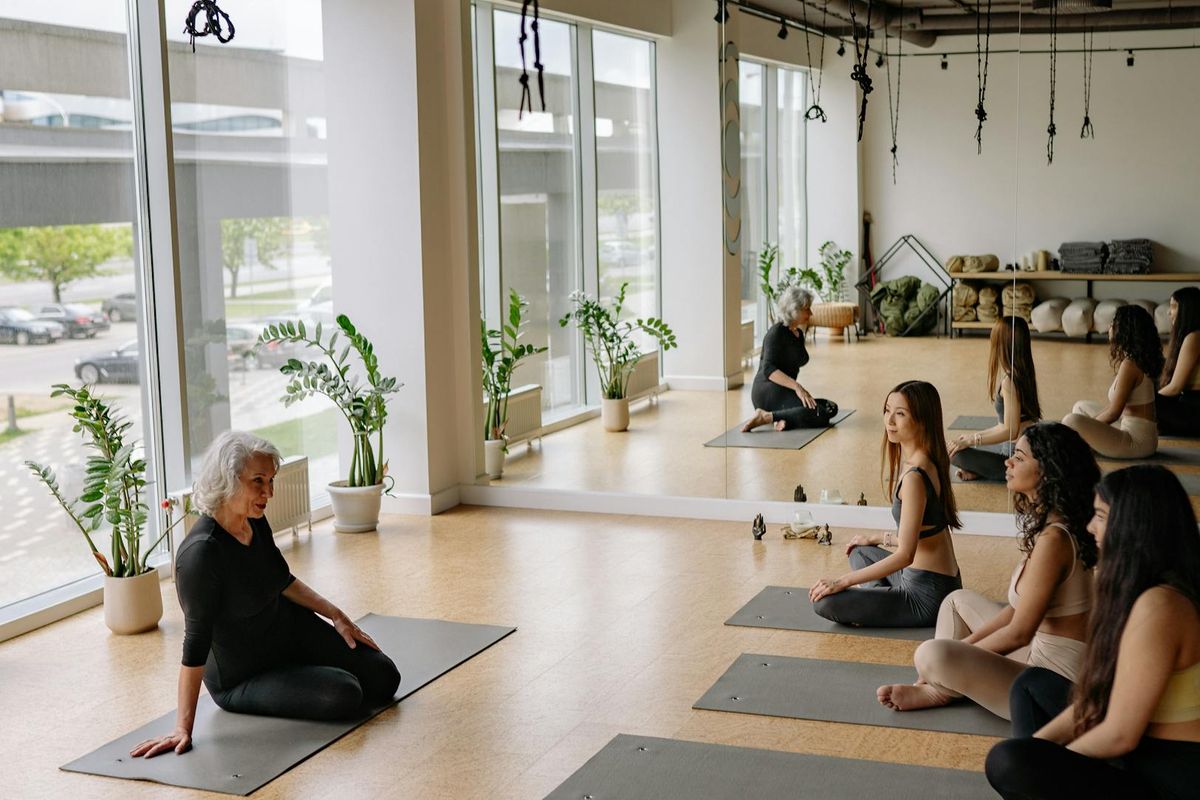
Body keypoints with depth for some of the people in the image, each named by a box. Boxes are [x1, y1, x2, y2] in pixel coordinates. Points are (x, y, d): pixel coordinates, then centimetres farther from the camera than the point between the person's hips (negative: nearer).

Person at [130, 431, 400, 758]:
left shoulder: (255, 521, -10)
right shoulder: (201, 553, -34)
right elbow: (196, 641, -31)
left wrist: (336, 616, 7)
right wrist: (183, 728, -29)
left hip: (290, 629, 7)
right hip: (240, 677, -7)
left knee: (383, 678, 3)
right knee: (345, 696, -22)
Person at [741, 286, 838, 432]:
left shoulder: (798, 334, 18)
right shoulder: (776, 332, -9)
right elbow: (769, 369, -22)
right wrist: (797, 387, -33)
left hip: (784, 391, 9)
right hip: (768, 391, -9)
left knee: (831, 408, -7)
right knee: (819, 413, -29)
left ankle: (786, 419, -20)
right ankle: (767, 417, -27)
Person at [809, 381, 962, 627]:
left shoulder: (914, 477, -23)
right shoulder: (928, 462, 6)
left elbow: (905, 554, -23)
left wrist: (842, 581, -19)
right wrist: (877, 539, 26)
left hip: (929, 597, -10)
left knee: (825, 602, -15)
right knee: (859, 551, 30)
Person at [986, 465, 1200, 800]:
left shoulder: (1157, 606, -22)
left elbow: (1119, 735, -20)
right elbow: (1101, 695, 13)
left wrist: (1047, 760, -4)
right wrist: (1039, 744, 5)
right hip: (1152, 763, 10)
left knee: (1009, 764, -23)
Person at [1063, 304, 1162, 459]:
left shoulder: (1129, 365, -18)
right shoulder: (1137, 361, 11)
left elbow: (1113, 413, -18)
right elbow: (1113, 406, 16)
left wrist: (1088, 425, -3)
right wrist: (1088, 425, 11)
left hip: (1137, 441, -11)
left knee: (1072, 421, -25)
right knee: (1081, 407, 24)